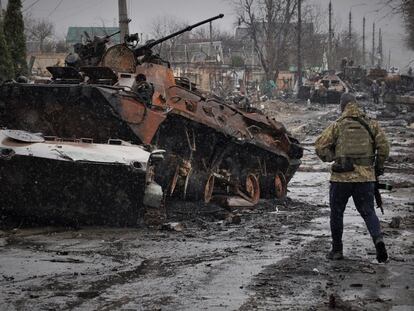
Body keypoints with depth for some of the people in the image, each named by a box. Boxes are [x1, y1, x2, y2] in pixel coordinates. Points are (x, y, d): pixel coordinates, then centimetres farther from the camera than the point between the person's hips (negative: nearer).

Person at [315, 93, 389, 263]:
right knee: (368, 211, 10)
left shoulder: (337, 125, -1)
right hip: (366, 177, 2)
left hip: (341, 177, -2)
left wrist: (332, 157, 10)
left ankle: (337, 250, 18)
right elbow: (384, 146, -1)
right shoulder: (371, 124, 5)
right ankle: (378, 238, -16)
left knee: (337, 212, 13)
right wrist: (378, 168, 11)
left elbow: (320, 146, -6)